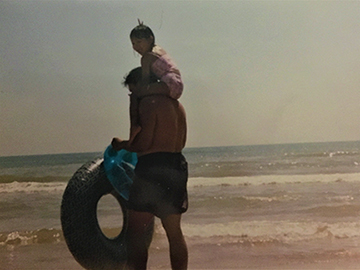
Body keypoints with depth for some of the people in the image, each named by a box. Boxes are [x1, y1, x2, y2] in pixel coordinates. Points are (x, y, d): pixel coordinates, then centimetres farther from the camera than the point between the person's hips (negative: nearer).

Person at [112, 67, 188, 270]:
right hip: (177, 167, 9)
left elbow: (144, 144, -17)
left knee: (136, 232, -1)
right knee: (174, 232, 15)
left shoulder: (148, 103, -9)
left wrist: (122, 145, 1)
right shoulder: (177, 105, 17)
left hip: (152, 168, -9)